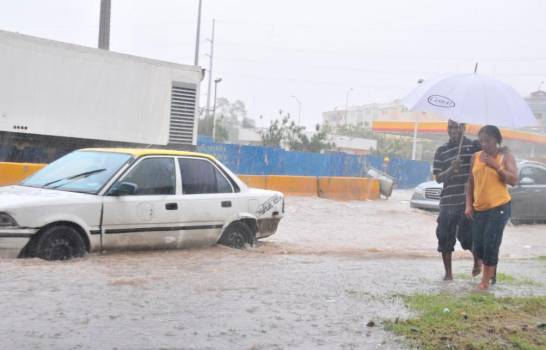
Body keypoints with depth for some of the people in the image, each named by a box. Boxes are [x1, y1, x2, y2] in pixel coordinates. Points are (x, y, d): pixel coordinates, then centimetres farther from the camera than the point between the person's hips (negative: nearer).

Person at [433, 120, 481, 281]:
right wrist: (451, 169, -12)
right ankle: (448, 272, 17)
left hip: (469, 200, -2)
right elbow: (438, 178, 5)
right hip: (447, 201, 3)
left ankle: (477, 260, 25)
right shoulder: (441, 151, 9)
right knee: (444, 237, 2)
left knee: (466, 235, -6)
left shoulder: (474, 146, 4)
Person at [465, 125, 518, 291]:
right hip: (479, 208, 5)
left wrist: (495, 166, -20)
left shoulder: (506, 156, -2)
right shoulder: (476, 157, 8)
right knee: (478, 246, 5)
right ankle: (491, 270, 32)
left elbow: (513, 180, -12)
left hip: (500, 207, -4)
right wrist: (468, 205, 4)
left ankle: (486, 280, 2)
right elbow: (470, 183, 13)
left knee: (491, 244, -9)